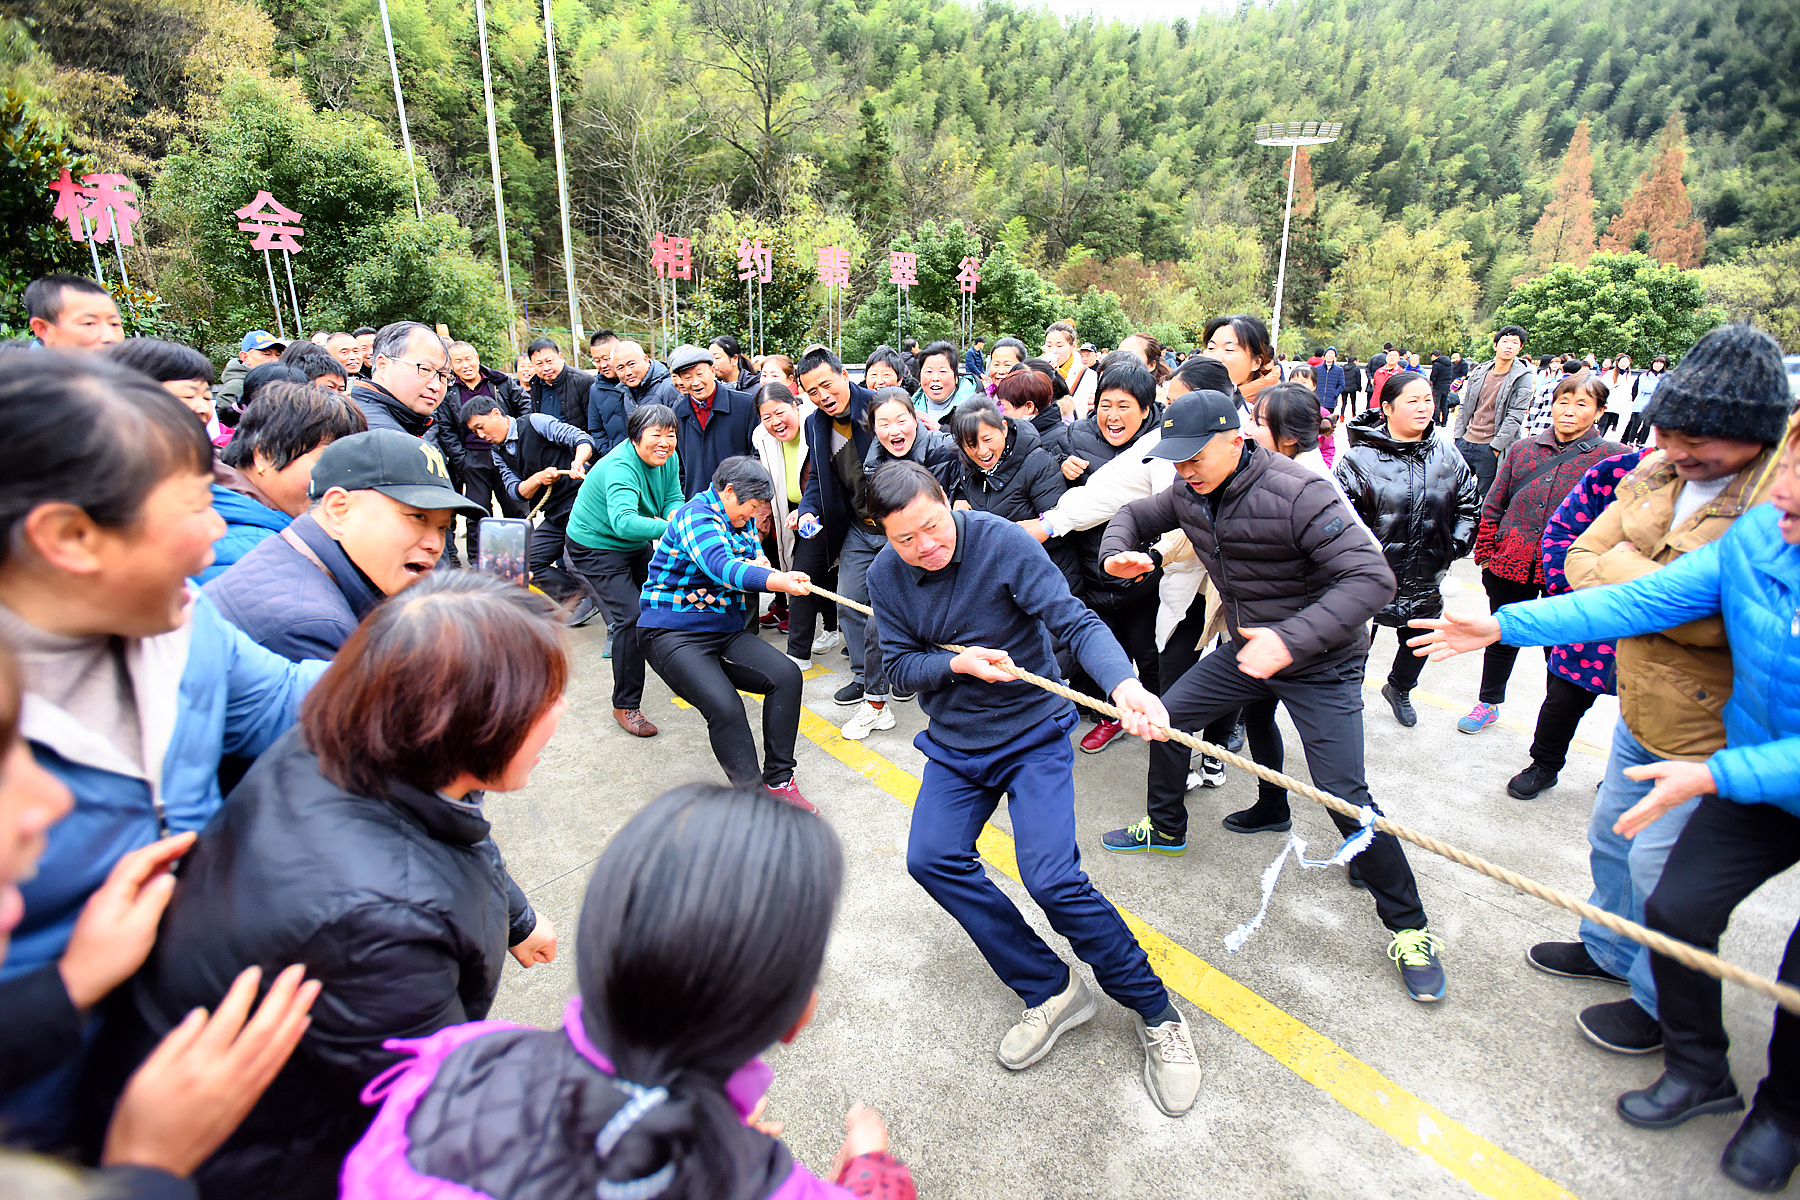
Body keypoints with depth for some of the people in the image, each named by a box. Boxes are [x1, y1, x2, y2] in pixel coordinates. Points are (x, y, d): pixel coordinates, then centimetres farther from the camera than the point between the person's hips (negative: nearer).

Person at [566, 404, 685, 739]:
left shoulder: (668, 458, -8)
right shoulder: (620, 467, -33)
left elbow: (673, 496, -1)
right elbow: (623, 522, -48)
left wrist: (675, 512, -26)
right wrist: (669, 528, -60)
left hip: (636, 545, 9)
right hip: (596, 546, -8)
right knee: (631, 618, -18)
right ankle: (625, 705, -7)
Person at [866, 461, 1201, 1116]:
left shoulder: (1002, 542, -19)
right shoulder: (887, 574, -4)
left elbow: (1074, 622, -25)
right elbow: (899, 665, -1)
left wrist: (1124, 682, -43)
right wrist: (957, 663, -22)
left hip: (1033, 734, -5)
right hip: (954, 744, 6)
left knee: (1052, 877, -18)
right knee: (932, 858, -9)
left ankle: (1155, 1012, 5)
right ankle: (1050, 989, 7)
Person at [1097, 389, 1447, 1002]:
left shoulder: (1296, 494, -30)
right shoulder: (1190, 493, -7)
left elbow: (1371, 578, -34)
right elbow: (1135, 515, 11)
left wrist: (1292, 641, -46)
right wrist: (1117, 552, -13)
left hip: (1321, 663, -7)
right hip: (1247, 650, 7)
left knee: (1343, 794, -10)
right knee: (1166, 716, 9)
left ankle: (1409, 928, 12)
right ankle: (1166, 827, 36)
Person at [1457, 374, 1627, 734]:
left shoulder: (1612, 457, -2)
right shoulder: (1523, 449, 6)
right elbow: (1493, 505, 9)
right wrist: (1485, 553, 6)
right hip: (1510, 565, 2)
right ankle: (1488, 704, 38)